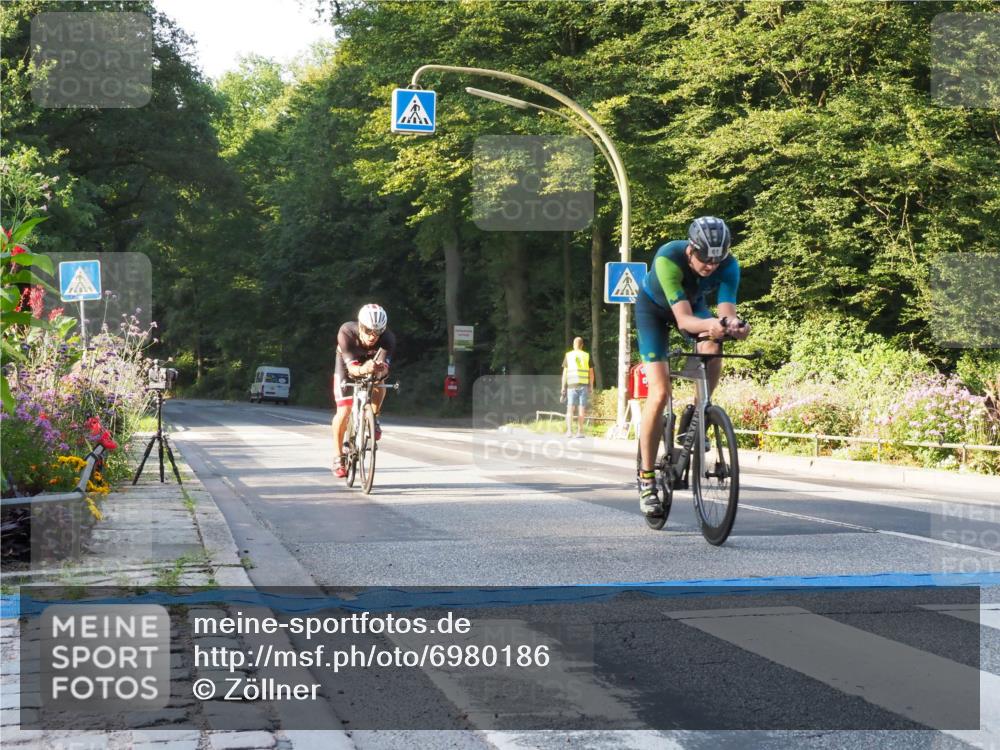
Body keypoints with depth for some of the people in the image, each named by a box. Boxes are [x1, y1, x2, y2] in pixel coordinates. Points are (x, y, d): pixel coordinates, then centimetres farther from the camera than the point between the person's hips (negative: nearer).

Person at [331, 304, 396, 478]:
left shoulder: (388, 339, -34)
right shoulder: (346, 333, -37)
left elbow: (385, 368, -40)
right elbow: (351, 367, -42)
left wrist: (380, 370, -64)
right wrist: (363, 370, -64)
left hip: (372, 363, 2)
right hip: (347, 365, -2)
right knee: (344, 412, -12)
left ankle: (373, 419, -3)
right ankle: (339, 457, 4)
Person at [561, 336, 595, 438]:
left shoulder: (568, 355, 3)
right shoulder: (587, 356, 5)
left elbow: (565, 373, 2)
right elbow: (591, 373, 4)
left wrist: (563, 387, 5)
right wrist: (591, 387, 11)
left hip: (571, 385, 0)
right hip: (583, 385, 0)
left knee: (570, 408, 2)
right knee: (582, 408, 3)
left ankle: (569, 430, -10)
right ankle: (579, 431, 1)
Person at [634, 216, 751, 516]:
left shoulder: (728, 265, -28)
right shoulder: (668, 259, -39)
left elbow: (726, 308, -37)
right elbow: (683, 319, -46)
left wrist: (733, 323, -61)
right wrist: (710, 324, -66)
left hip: (693, 303, 3)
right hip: (654, 308, -3)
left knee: (712, 349, -31)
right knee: (660, 392, -17)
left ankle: (694, 420, -7)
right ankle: (646, 478, -8)